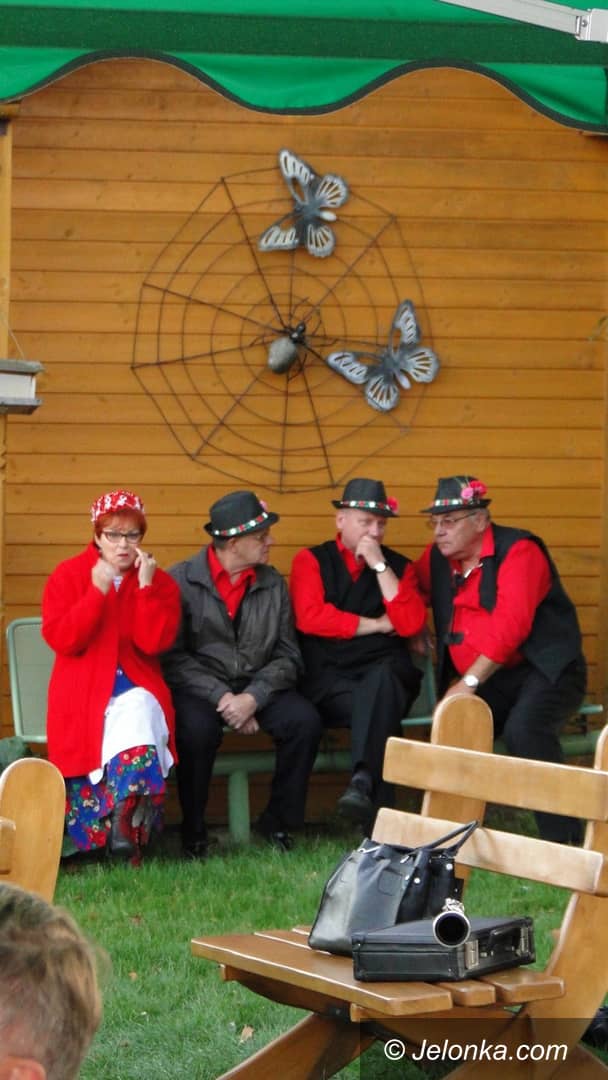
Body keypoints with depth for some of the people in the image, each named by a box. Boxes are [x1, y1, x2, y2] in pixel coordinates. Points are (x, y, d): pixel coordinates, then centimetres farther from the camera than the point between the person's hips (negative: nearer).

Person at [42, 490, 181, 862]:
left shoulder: (159, 582, 7)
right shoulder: (68, 576, 4)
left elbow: (154, 643, -8)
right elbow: (61, 640, -9)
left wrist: (146, 586, -14)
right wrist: (98, 590, -13)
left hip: (138, 687, 2)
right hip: (83, 690, -2)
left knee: (137, 716, -34)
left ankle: (121, 823, -28)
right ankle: (128, 826, -26)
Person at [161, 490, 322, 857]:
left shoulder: (273, 584, 7)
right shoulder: (181, 580, -4)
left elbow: (287, 656, 2)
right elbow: (173, 656, -10)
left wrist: (252, 698, -15)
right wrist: (221, 697, -19)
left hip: (257, 688, 4)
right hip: (198, 688, -3)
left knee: (305, 720, -23)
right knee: (198, 727, -35)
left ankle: (279, 822, -3)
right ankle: (193, 832, -12)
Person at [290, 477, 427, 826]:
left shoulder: (398, 566, 16)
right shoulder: (312, 560, 10)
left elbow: (411, 624, -1)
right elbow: (310, 618, -7)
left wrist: (380, 566, -4)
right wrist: (376, 625, -2)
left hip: (386, 670, 1)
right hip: (328, 677, -1)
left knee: (382, 681, -36)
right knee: (381, 709, -32)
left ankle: (363, 782, -48)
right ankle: (375, 802, -29)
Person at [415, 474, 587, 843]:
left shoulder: (518, 551, -12)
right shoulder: (437, 558, 10)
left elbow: (511, 625, -22)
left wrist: (470, 681, -24)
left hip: (546, 670, -7)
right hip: (488, 680, 7)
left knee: (523, 729, -33)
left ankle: (564, 839, -26)